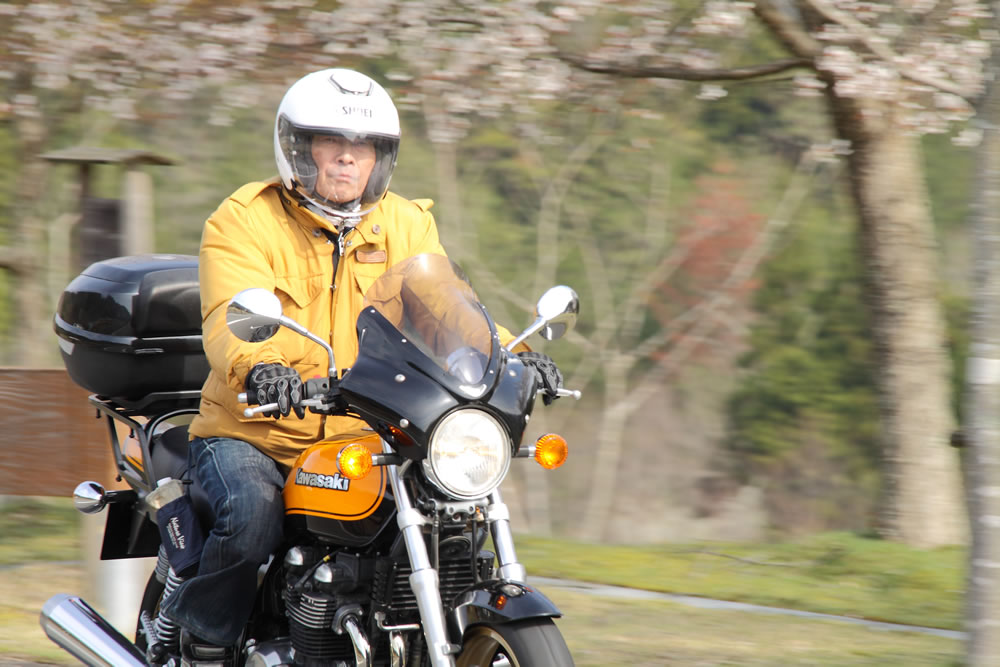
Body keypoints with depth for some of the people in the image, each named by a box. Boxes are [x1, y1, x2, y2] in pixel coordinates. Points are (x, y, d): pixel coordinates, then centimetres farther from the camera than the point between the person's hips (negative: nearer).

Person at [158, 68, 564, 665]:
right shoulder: (245, 221, -4)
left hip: (364, 439, 4)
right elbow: (233, 317, -20)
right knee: (254, 515, -32)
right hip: (250, 433, -4)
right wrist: (258, 367, -44)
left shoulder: (407, 226, 11)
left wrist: (512, 354, -22)